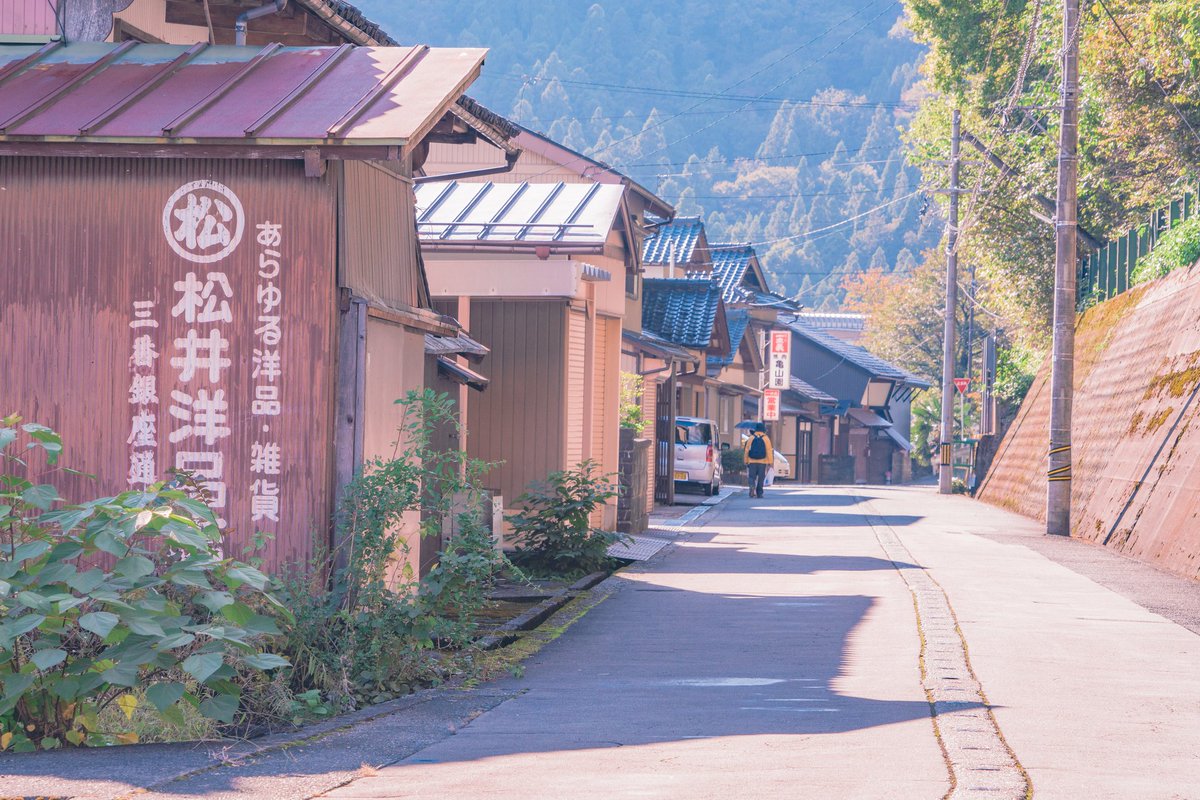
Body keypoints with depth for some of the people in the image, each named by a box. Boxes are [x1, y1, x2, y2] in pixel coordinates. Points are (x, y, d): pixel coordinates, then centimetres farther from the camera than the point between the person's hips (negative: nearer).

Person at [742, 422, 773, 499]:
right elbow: (769, 451, -5)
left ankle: (752, 486, -25)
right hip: (762, 462, -1)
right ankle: (759, 493, 8)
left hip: (752, 462, 1)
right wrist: (770, 462, -2)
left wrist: (746, 461, 10)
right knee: (761, 478, 7)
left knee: (751, 477, 3)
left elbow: (746, 450, 4)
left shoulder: (751, 438, 2)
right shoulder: (766, 439, -2)